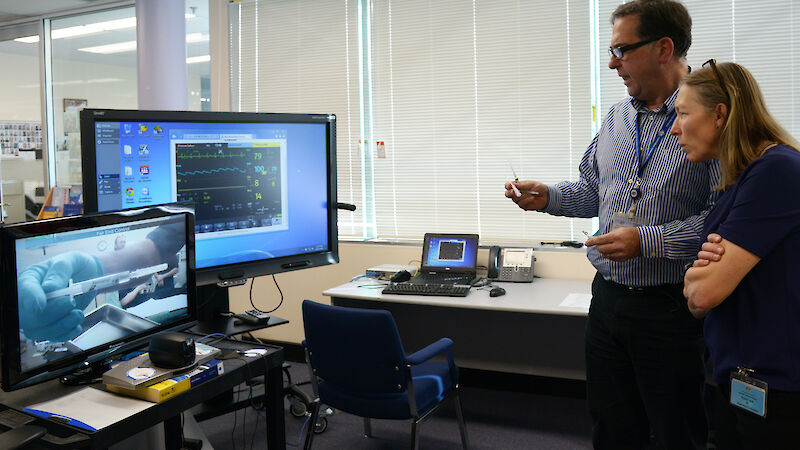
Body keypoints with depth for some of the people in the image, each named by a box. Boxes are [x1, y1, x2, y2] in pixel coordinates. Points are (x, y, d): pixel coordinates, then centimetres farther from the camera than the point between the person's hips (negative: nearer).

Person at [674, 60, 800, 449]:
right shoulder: (736, 182, 11)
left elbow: (706, 293, -22)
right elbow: (696, 303, 10)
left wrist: (696, 274, 0)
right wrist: (703, 267, -10)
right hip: (736, 381, 8)